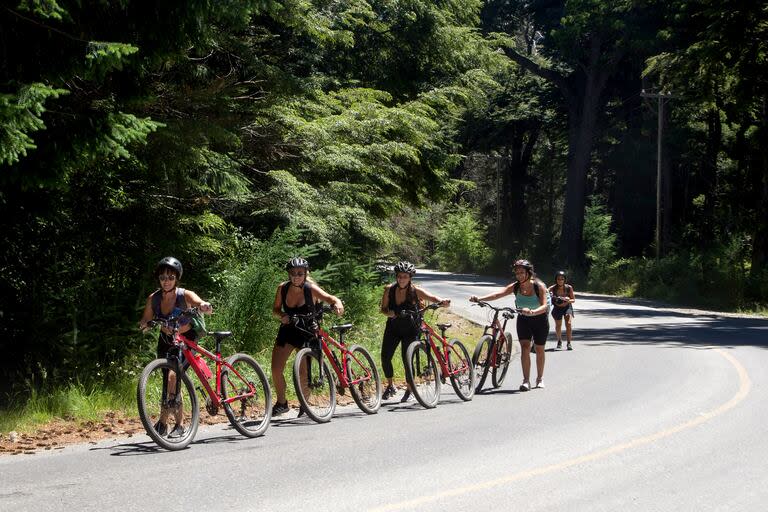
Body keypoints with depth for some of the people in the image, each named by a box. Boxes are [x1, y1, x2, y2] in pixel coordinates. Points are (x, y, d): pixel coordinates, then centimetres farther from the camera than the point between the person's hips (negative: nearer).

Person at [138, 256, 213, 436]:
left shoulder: (185, 295, -22)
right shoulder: (153, 298, -12)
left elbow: (201, 304, -38)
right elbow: (146, 320, -5)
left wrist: (204, 306, -63)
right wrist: (143, 325, -30)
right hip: (166, 341, 4)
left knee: (172, 376, -23)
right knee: (173, 386, -1)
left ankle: (163, 422, -10)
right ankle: (179, 425, 13)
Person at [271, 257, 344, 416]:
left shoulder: (311, 289, -19)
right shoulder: (283, 288, -10)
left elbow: (332, 298, -29)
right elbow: (275, 309, 2)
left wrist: (338, 304, -52)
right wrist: (281, 316, -21)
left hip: (306, 333, -3)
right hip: (287, 330, 3)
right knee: (276, 369, -4)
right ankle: (281, 403, 16)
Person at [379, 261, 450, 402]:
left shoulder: (415, 291, -15)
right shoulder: (389, 290, -7)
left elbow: (433, 298, -25)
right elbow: (383, 309, -2)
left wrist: (442, 302, -47)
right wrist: (390, 313, -25)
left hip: (410, 330, -3)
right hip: (393, 328, 3)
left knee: (407, 360, -7)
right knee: (385, 357, -6)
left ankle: (409, 390, 13)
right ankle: (390, 386, 15)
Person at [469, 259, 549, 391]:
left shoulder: (539, 286, -21)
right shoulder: (515, 287, -14)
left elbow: (545, 306, -31)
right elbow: (498, 294, -27)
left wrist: (532, 312, -52)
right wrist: (479, 298, -43)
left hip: (539, 320, -2)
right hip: (523, 320, 2)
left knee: (539, 350, 10)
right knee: (525, 347, -15)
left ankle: (540, 378, 29)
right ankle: (526, 380, -17)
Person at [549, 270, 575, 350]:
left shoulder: (569, 288, -17)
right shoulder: (552, 288, -19)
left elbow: (573, 299, -7)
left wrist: (568, 300, -29)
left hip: (567, 307, -1)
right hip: (557, 308, 1)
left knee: (569, 324, -18)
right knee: (558, 326, 8)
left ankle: (569, 343, -11)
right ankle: (559, 341, 35)